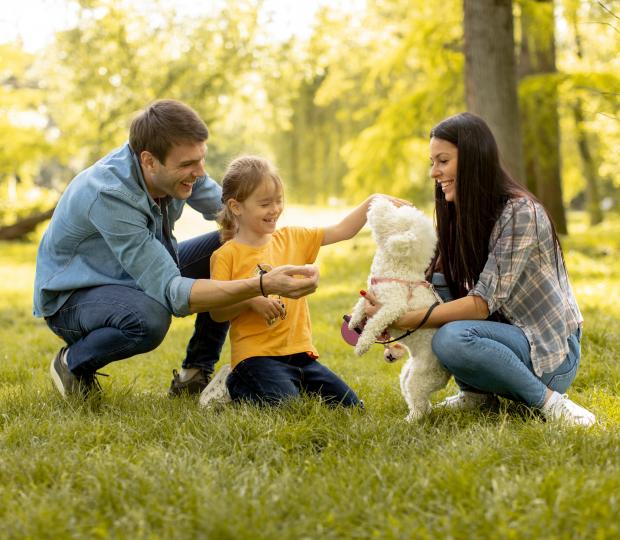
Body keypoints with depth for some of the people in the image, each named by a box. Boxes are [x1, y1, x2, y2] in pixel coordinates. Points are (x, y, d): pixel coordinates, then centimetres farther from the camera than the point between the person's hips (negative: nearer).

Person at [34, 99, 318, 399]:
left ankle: (197, 373, 1)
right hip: (73, 295, -7)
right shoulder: (109, 195, -37)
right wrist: (262, 285, -47)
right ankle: (73, 363, -7)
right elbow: (172, 293, -39)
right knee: (149, 317, -39)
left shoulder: (174, 167, -16)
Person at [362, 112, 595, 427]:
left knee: (451, 339, -32)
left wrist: (403, 319, -27)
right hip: (507, 335, 8)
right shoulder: (459, 217, 6)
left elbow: (483, 303, -24)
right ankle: (477, 393, -2)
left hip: (551, 356, -8)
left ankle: (550, 401, -16)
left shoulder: (520, 213, -20)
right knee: (436, 280, -10)